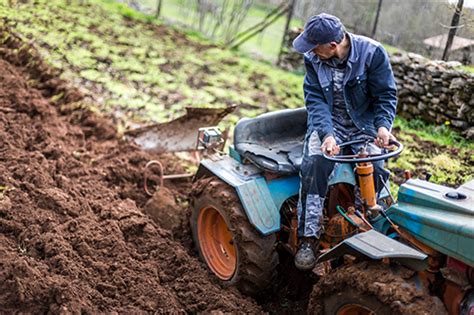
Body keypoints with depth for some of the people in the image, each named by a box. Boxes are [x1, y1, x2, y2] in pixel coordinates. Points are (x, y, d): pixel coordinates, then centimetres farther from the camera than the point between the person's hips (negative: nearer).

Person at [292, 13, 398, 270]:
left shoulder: (372, 53, -14)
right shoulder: (313, 59, -7)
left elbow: (386, 95, -8)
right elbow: (315, 101, -12)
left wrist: (383, 126, -26)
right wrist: (327, 134, -29)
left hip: (364, 124, 0)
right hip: (328, 124, 1)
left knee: (374, 169, -26)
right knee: (314, 164, -28)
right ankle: (309, 238, -22)